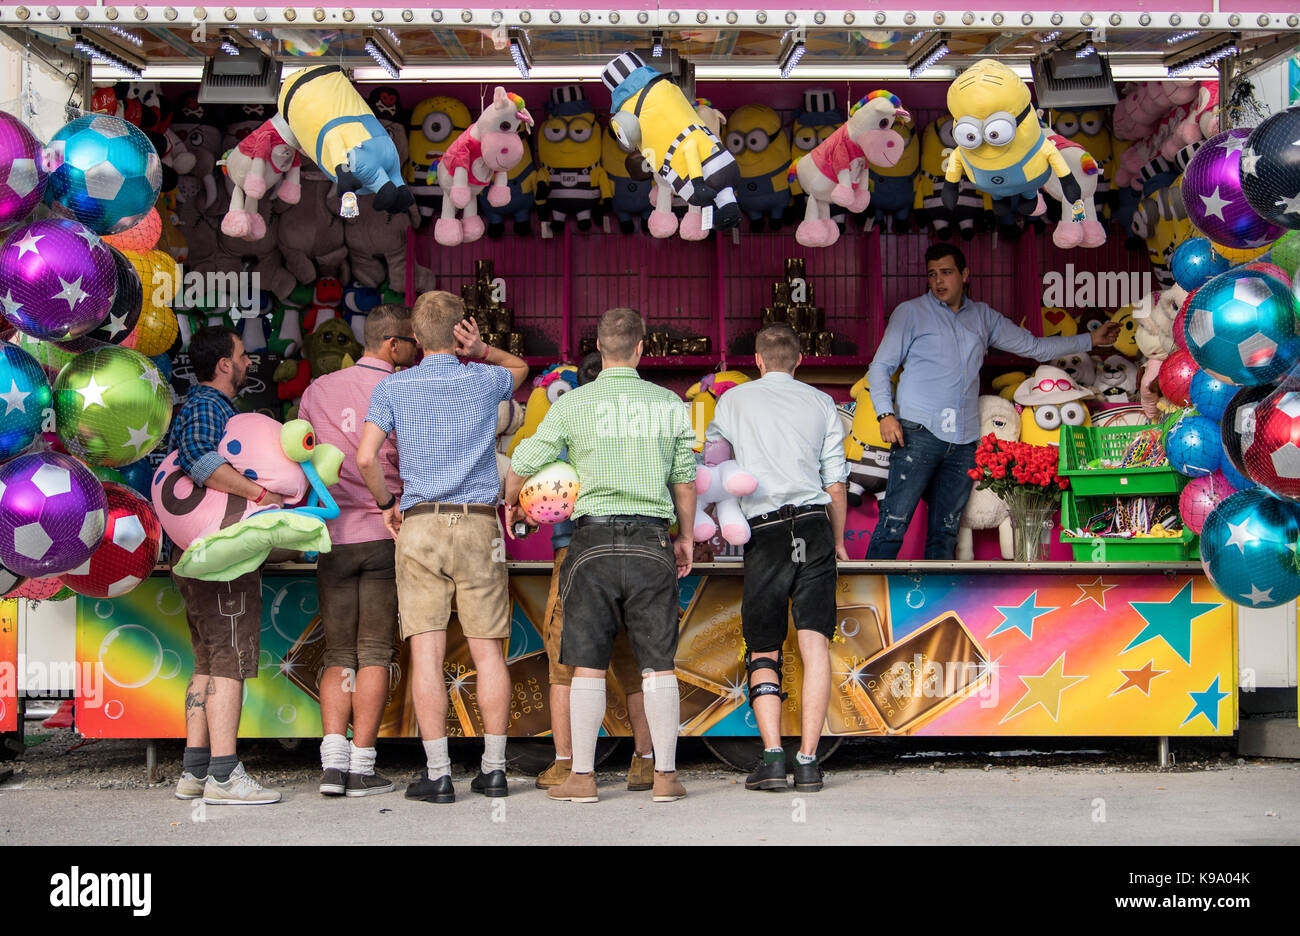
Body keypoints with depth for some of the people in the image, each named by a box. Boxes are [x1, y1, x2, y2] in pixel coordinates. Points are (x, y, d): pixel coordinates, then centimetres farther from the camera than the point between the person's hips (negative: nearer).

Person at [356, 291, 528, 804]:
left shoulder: (392, 387, 3)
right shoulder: (484, 380, 7)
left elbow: (366, 457, -7)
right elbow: (520, 368, 31)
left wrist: (386, 503, 9)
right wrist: (481, 350, 12)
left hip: (419, 525, -1)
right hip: (479, 524, 1)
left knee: (427, 651, -3)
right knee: (488, 651, 5)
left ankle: (438, 774, -5)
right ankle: (493, 768, 8)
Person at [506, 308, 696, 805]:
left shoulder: (575, 403, -1)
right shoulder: (670, 404, 4)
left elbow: (523, 464, 3)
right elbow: (685, 480, 10)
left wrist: (510, 503, 24)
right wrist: (686, 537, 23)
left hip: (595, 541, -1)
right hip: (651, 541, 1)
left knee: (588, 666, 4)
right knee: (658, 665, 6)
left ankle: (582, 777, 6)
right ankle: (665, 775, 8)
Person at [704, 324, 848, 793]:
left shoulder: (735, 400, 13)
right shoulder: (821, 403, 14)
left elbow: (708, 461, 26)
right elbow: (836, 484, 11)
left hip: (765, 531, -1)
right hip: (814, 524, 1)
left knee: (763, 652, 5)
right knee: (815, 643, -4)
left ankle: (773, 756, -9)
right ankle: (808, 761, -9)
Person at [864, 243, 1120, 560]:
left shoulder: (983, 317, 19)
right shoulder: (911, 312, 7)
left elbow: (1033, 346, 28)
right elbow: (880, 367, 5)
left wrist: (1090, 340, 27)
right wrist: (886, 414, -10)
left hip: (963, 440, 4)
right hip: (919, 431, -4)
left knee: (946, 531, 4)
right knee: (893, 523, -12)